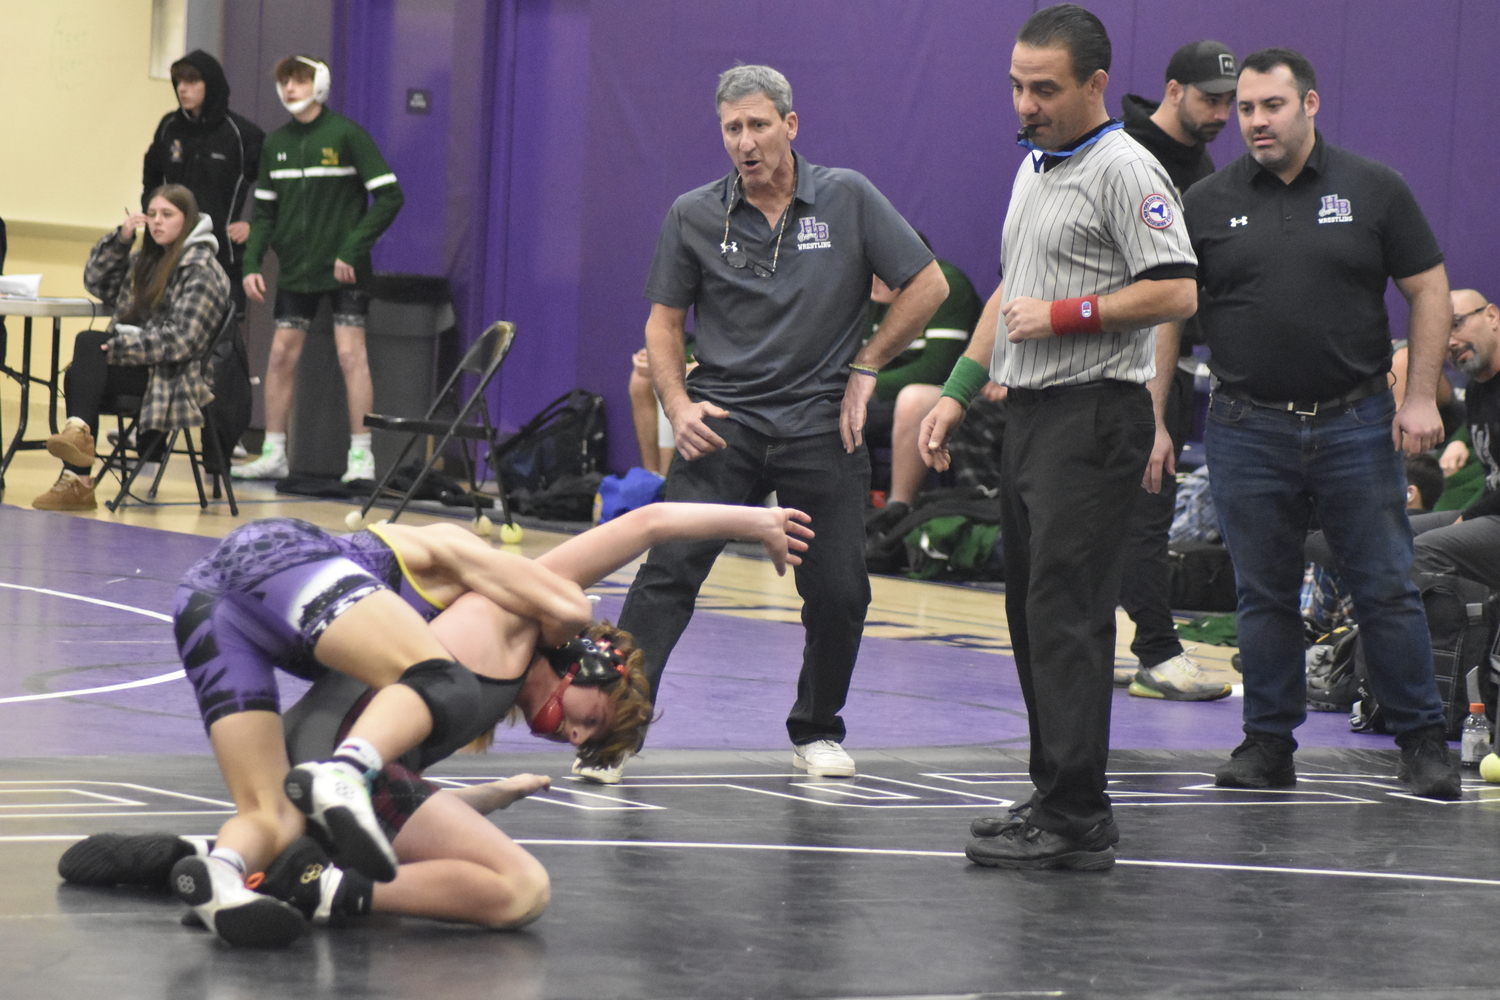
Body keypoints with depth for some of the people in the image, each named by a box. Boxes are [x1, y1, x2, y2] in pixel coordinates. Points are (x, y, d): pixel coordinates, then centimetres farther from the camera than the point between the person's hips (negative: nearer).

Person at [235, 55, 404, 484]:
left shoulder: (346, 135, -9)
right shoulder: (276, 143, 8)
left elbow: (390, 196, -11)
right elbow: (264, 210, 14)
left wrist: (352, 251, -16)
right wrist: (252, 264, 1)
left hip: (344, 270, -5)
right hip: (295, 270, 6)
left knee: (350, 352, -9)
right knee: (281, 354, 5)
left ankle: (361, 456, -6)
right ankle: (273, 454, 12)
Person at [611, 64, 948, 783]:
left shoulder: (849, 199, 0)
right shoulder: (693, 217, 3)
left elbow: (928, 285, 6)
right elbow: (664, 323, 11)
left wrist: (865, 367, 2)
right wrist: (678, 406, -5)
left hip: (822, 424, 1)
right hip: (722, 422, 0)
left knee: (839, 590, 2)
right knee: (669, 568, -15)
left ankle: (817, 731, 25)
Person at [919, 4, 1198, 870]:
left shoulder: (1125, 171, -11)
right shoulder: (1034, 168, 18)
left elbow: (1177, 292, -19)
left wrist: (1063, 316, -16)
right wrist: (958, 393, 24)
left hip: (1094, 416, -10)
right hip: (1030, 412, 10)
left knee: (1066, 613, -12)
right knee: (1033, 612, 10)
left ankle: (1077, 818, -12)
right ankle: (1055, 796, 15)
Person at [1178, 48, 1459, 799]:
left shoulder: (1374, 190, 1)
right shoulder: (1206, 204, 3)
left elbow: (1428, 290, 4)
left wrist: (1420, 398, -3)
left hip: (1356, 424, -1)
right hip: (1246, 428, 1)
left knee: (1386, 588, 1)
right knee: (1263, 594, 6)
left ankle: (1422, 740, 10)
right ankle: (1269, 742, 16)